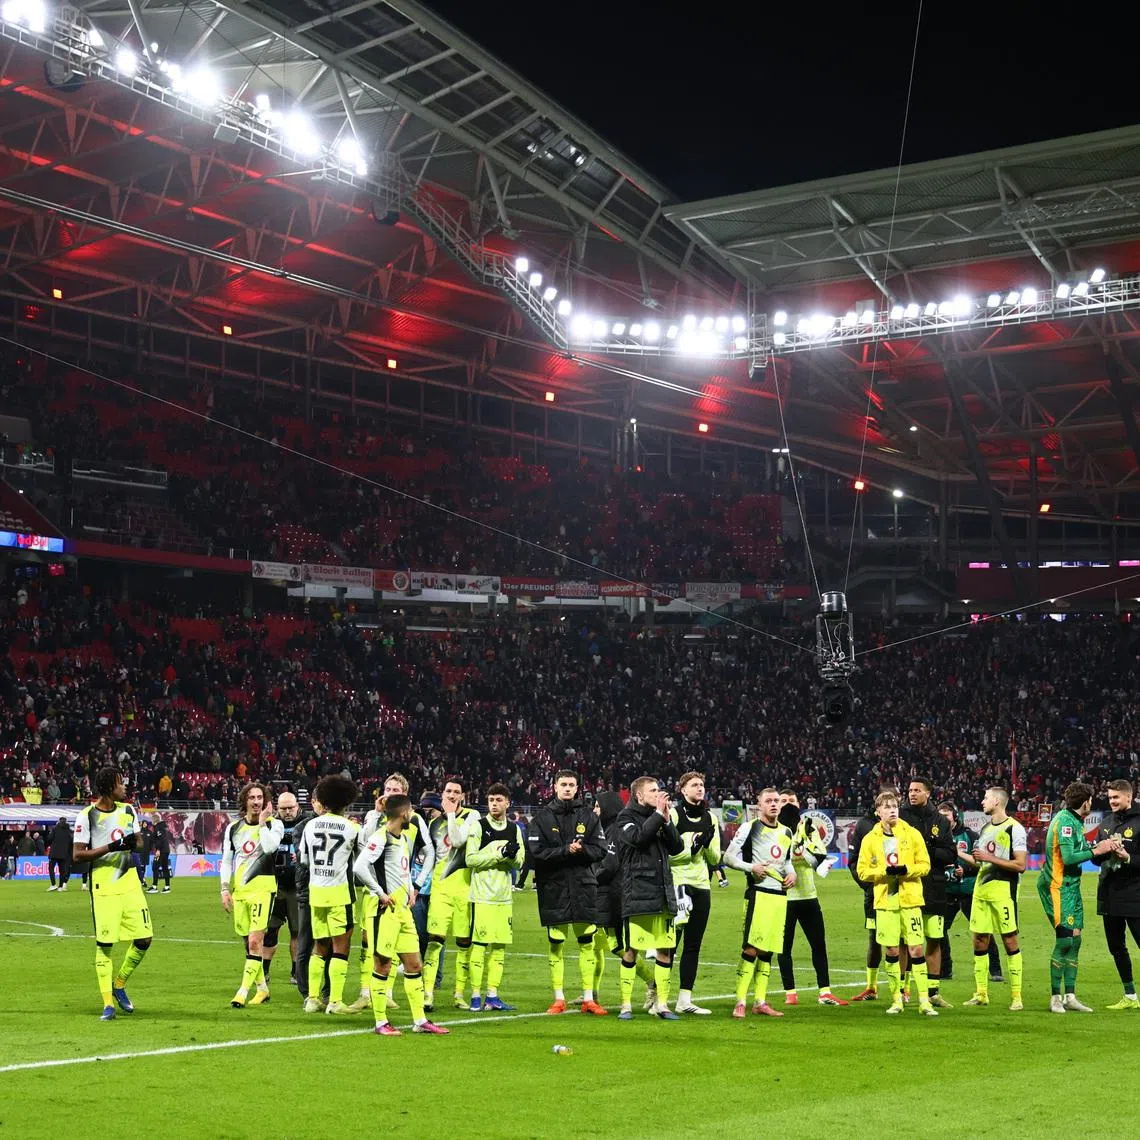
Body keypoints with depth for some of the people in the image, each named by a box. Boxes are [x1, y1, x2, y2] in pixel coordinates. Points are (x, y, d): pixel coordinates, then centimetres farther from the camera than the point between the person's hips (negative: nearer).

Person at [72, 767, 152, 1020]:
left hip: (130, 884, 5)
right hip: (103, 888, -5)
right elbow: (78, 856, -10)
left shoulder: (128, 810, 9)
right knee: (104, 944, -3)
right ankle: (108, 1003, 5)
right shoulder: (87, 816, -8)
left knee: (144, 937, 0)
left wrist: (134, 842, -7)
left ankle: (119, 985, 21)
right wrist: (110, 847, -20)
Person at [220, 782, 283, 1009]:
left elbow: (270, 847, -21)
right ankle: (261, 988, 23)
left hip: (262, 888, -5)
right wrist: (225, 889, 7)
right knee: (248, 942, 11)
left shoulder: (273, 824, -1)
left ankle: (244, 990, -13)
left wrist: (263, 822, -13)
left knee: (255, 941, -13)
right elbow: (226, 861, 14)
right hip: (239, 890, 5)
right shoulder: (234, 828, 11)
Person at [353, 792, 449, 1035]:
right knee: (383, 966, -1)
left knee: (414, 965, 10)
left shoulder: (403, 838, 16)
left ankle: (420, 1021, 15)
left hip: (403, 909, 9)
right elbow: (359, 867, -25)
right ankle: (381, 1022, 6)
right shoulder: (381, 837, -13)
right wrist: (380, 893, -18)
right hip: (386, 910, -9)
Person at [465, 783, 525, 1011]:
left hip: (504, 896, 5)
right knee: (479, 945, -5)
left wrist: (513, 855, -10)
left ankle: (492, 995, 12)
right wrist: (499, 854, -16)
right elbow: (471, 859, -10)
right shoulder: (479, 827, -3)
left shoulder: (514, 829, 12)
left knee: (500, 947, 5)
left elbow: (519, 863, 12)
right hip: (483, 895, -5)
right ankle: (476, 996, 2)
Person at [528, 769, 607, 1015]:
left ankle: (588, 998, 9)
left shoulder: (588, 817, 8)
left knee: (587, 943, 3)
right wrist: (566, 851, -18)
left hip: (583, 886, 1)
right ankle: (559, 999, 10)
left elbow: (600, 850, 2)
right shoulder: (542, 817, 2)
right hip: (553, 887, -1)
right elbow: (536, 852, -8)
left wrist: (581, 850, -17)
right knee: (555, 944, 3)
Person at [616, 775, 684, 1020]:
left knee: (665, 950, 6)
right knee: (631, 950, -2)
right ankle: (626, 1005, 7)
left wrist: (667, 820, -4)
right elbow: (638, 837, -20)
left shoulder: (660, 817, 15)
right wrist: (659, 815, -12)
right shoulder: (626, 817, 0)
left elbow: (678, 848, 7)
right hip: (637, 894, -5)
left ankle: (661, 1004, 14)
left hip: (663, 894, 6)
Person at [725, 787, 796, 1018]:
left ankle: (760, 1002, 14)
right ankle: (740, 1002, -10)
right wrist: (751, 867, -15)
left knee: (768, 951, 8)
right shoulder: (750, 827, -2)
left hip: (780, 895, 7)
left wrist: (791, 873, 9)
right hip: (758, 893, -7)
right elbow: (729, 856, -2)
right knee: (751, 948, -12)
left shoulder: (786, 832, 18)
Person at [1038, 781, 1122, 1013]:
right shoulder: (1065, 821, -17)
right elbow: (1068, 857, -24)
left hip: (1071, 887, 10)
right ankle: (1055, 997, -2)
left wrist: (1106, 848, -1)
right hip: (1058, 887, -10)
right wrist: (1096, 850, -15)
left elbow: (1081, 851, 12)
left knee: (1074, 939, 9)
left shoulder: (1074, 821, 14)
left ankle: (1070, 996, 13)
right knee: (1065, 939, -9)